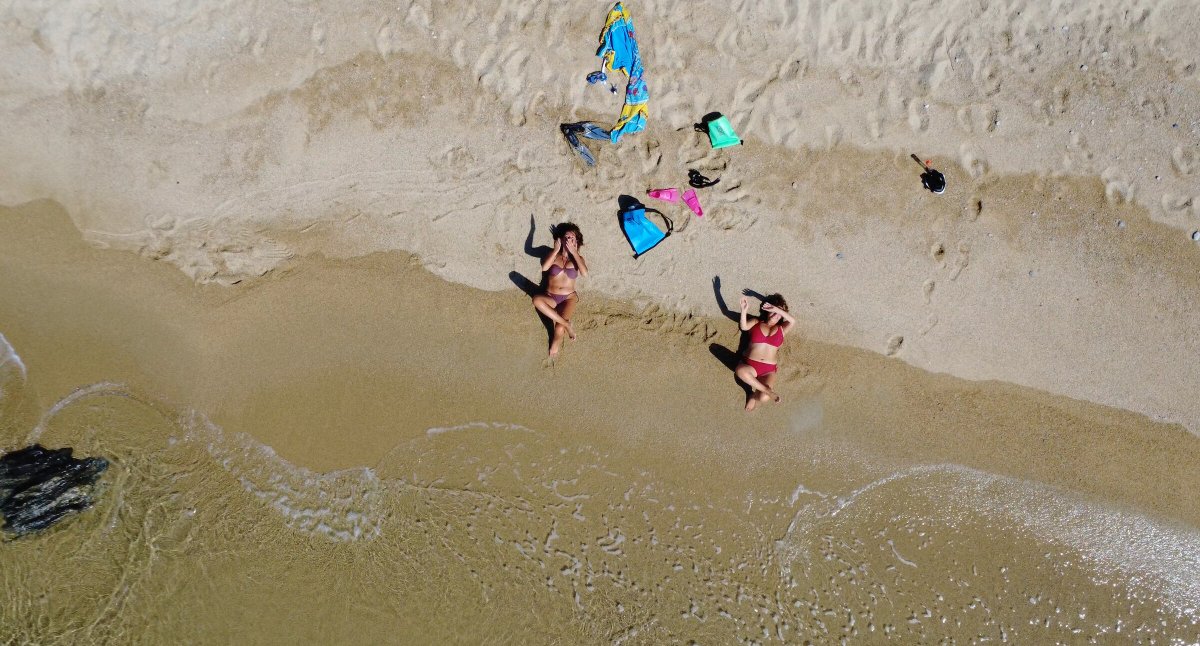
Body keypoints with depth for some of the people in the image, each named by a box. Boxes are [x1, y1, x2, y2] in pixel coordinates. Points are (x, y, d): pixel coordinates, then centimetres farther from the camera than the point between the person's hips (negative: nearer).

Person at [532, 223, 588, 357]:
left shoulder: (577, 257, 6)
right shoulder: (553, 255, 6)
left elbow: (585, 273, -17)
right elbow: (544, 267, -16)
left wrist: (574, 252, -14)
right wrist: (556, 250, -12)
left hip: (569, 298, -2)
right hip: (551, 297, 2)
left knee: (559, 328, -29)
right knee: (536, 300, -35)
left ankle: (555, 345, 0)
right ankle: (566, 324, -31)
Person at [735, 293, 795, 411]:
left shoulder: (781, 329, 15)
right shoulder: (756, 323, 14)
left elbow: (793, 321, -4)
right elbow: (744, 327, -7)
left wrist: (776, 309, -9)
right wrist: (744, 310, -23)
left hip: (769, 370, 0)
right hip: (749, 365, 0)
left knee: (764, 397, -28)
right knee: (740, 371, -40)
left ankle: (755, 394, 9)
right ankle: (767, 390, -23)